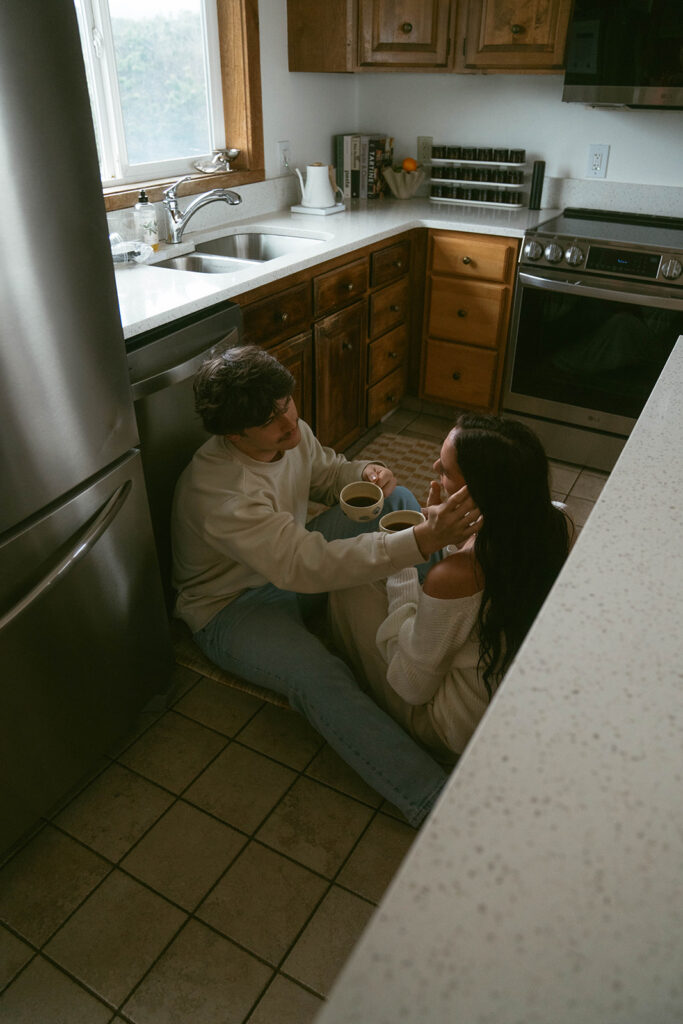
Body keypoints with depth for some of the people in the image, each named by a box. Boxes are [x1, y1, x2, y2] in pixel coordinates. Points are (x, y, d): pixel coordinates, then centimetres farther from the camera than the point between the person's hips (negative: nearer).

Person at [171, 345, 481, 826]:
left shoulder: (289, 433, -10)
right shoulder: (217, 492, -35)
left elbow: (326, 472, 11)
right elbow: (308, 566, -46)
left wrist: (365, 473, -14)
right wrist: (424, 540, -53)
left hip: (291, 566, 8)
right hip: (232, 606, -8)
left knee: (396, 500, 0)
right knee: (322, 676, -37)